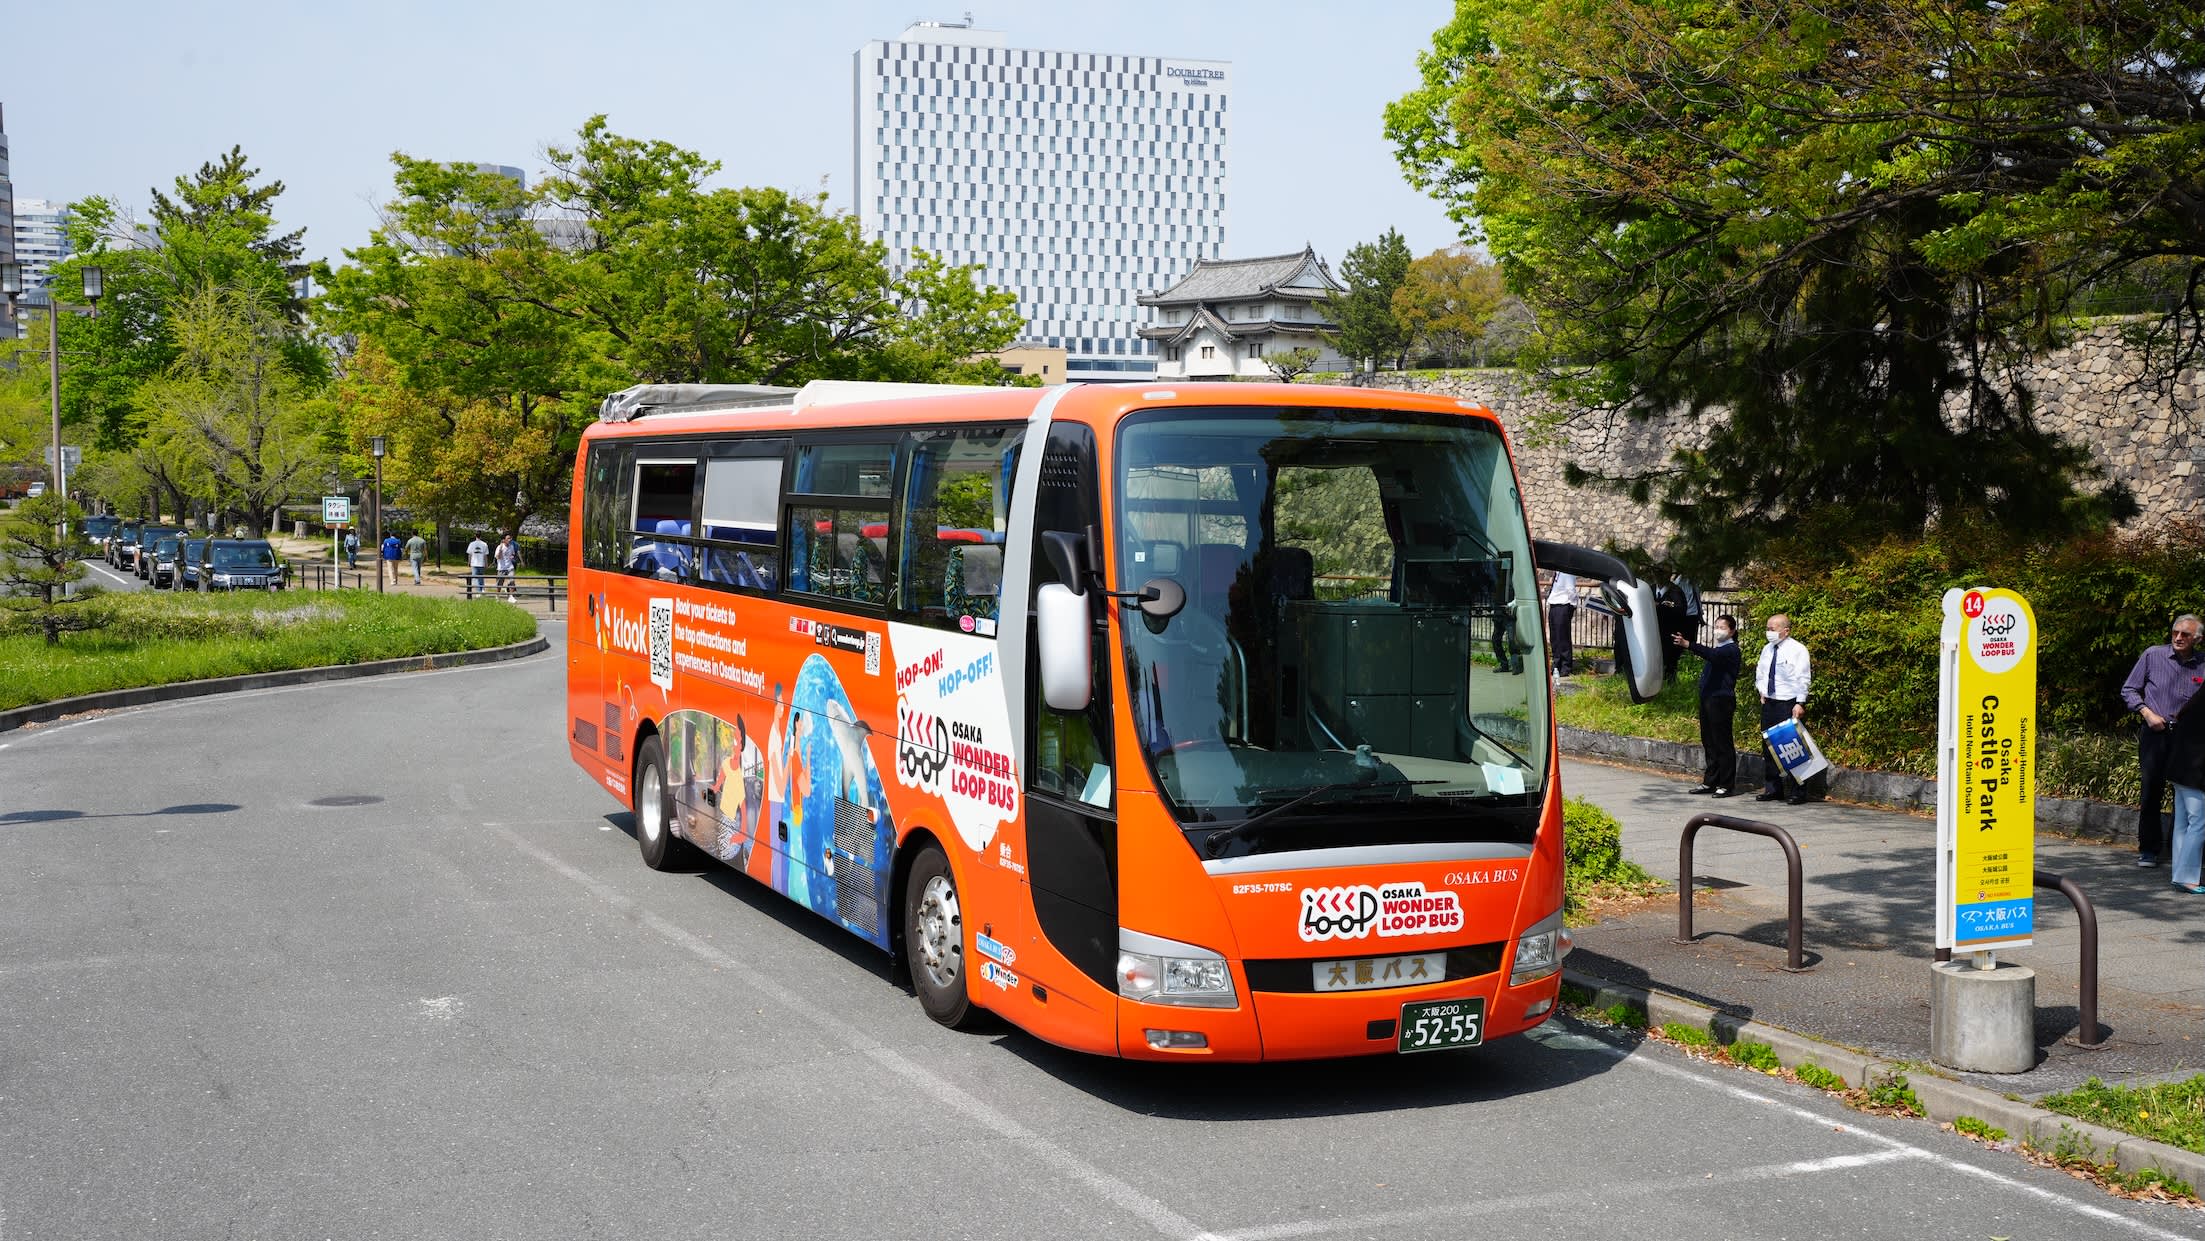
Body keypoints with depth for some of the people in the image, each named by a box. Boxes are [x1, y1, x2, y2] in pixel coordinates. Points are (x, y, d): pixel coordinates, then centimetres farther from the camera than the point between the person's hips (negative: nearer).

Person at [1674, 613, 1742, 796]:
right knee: (1709, 742, 12)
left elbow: (1713, 655, -27)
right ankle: (1710, 782, 18)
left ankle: (1725, 785, -1)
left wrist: (1688, 644, -38)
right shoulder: (1716, 648, 19)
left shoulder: (1731, 649, -9)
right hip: (1707, 698, 9)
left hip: (1722, 700, -9)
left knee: (1722, 743, -5)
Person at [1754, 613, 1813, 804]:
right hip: (1769, 703, 7)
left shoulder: (1797, 650, -8)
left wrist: (1800, 704, -19)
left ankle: (1796, 792, -2)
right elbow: (1759, 674, 25)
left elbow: (1803, 679, -13)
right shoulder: (1767, 649, 12)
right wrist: (1762, 693, 11)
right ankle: (1772, 788, 16)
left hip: (1789, 705, -7)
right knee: (1768, 746, 8)